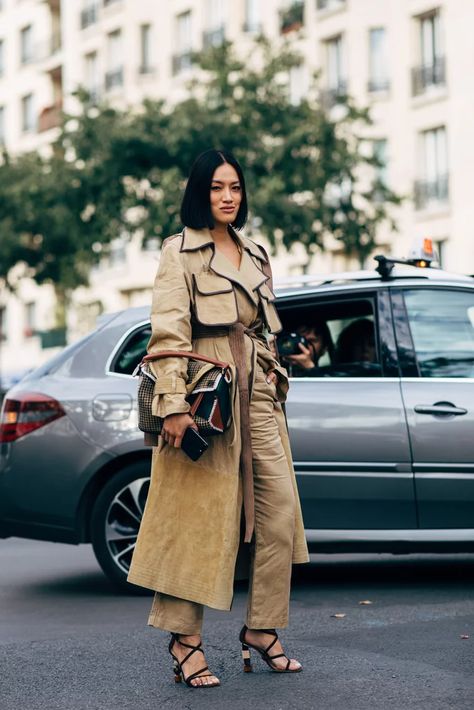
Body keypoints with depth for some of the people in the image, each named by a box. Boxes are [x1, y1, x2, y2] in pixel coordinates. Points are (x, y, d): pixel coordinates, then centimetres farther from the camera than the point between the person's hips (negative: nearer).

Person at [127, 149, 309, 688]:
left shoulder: (255, 255, 19)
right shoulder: (180, 251, -2)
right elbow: (168, 333, -11)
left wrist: (274, 379, 17)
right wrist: (173, 403, -19)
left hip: (257, 398, 7)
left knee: (280, 513, 2)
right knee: (199, 518, -4)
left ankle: (262, 629, 12)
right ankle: (185, 640, 3)